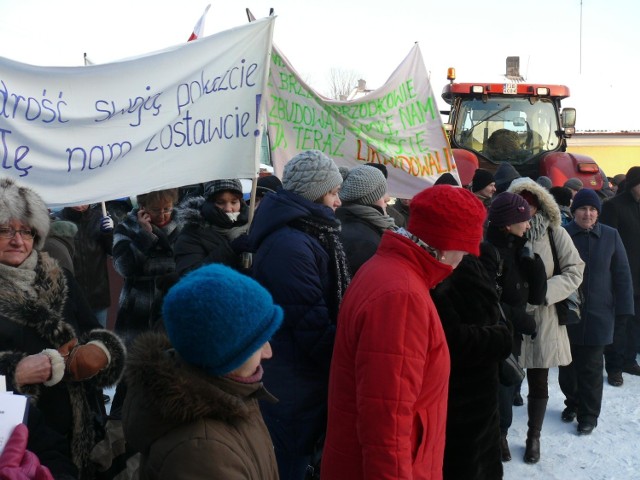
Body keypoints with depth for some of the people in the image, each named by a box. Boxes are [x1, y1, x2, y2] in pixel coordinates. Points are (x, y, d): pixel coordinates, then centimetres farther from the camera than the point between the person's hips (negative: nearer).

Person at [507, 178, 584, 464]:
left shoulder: (555, 233, -4)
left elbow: (575, 272, -4)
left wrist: (543, 292, -16)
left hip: (543, 320, 0)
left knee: (538, 382, 13)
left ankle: (534, 437, 33)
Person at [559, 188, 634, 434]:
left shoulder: (611, 236, -1)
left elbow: (621, 274, 3)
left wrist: (623, 308, -1)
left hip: (598, 313, 0)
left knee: (591, 366, 5)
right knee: (567, 364, 13)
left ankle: (588, 414, 20)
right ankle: (573, 402, 35)